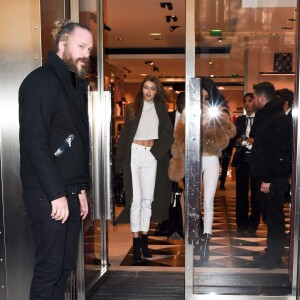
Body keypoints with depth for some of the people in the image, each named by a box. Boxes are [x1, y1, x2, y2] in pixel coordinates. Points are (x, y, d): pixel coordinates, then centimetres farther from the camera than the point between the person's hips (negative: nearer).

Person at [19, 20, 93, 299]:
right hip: (47, 195, -8)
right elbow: (34, 142, -19)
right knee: (49, 267, -2)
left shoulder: (75, 84, 16)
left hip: (70, 192, 8)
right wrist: (56, 193, -19)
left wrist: (81, 188, 13)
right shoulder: (41, 81, -11)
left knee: (66, 264, 13)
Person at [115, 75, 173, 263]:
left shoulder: (160, 108, 8)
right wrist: (120, 161, -2)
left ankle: (144, 240, 14)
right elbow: (125, 134, 2)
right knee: (136, 199, -3)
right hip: (134, 154, -1)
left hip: (152, 156, 2)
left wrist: (157, 149, -6)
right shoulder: (132, 108, 5)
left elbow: (168, 131, 5)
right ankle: (136, 244, 2)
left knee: (147, 199, 4)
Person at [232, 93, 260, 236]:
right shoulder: (239, 120, 15)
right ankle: (241, 224, 13)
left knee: (256, 192, 1)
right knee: (241, 192, 4)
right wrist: (238, 141, -7)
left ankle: (252, 225, 9)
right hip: (242, 158, 3)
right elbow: (233, 137, 13)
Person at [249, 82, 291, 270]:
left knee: (274, 218, 0)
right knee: (269, 216, 17)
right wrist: (263, 177, 15)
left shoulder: (278, 119, -16)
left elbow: (279, 152, -23)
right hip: (265, 177, 10)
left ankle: (275, 257, 12)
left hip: (273, 180, -10)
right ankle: (271, 253, 28)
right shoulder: (265, 117, 15)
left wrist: (269, 179, -22)